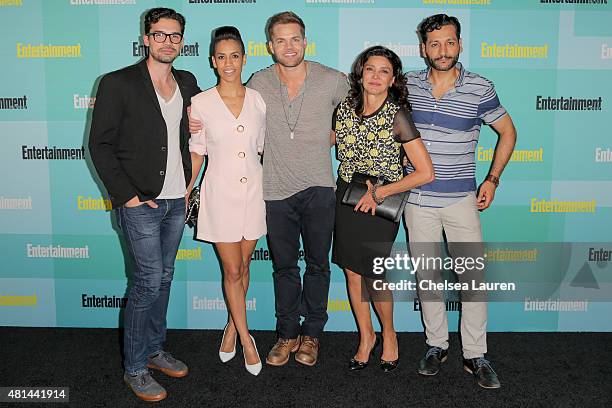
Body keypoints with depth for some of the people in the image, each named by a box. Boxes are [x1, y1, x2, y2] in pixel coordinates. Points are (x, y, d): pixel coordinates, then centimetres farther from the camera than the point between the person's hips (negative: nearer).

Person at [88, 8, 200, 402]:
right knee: (149, 281, -3)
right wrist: (126, 195, -13)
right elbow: (100, 145, -8)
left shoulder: (188, 82, 9)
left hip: (176, 200, 6)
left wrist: (189, 186, 5)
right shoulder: (118, 84, -8)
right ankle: (135, 368, 13)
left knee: (163, 278, 15)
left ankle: (154, 349, 31)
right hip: (141, 203, -5)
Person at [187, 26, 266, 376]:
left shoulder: (258, 100, 0)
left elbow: (262, 147, 9)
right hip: (220, 193, -2)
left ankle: (232, 327, 33)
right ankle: (246, 340, 20)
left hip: (253, 191, 2)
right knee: (232, 271, 5)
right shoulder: (200, 104, -5)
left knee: (242, 267, 13)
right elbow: (196, 153, 1)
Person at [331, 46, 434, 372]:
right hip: (346, 198, 5)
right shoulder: (344, 109, -1)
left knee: (374, 276, 2)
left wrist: (378, 192, -16)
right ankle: (366, 336, 32)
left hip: (380, 203, -4)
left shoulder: (397, 116, -15)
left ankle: (388, 334, 31)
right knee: (352, 272, 10)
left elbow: (426, 173, -19)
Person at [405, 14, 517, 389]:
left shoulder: (481, 88, -4)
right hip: (417, 198, 2)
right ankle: (436, 344, 25)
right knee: (426, 275, 10)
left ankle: (476, 355, 13)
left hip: (461, 198, -1)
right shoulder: (407, 85, 1)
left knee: (474, 276, -1)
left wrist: (492, 179, 2)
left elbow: (508, 131, 8)